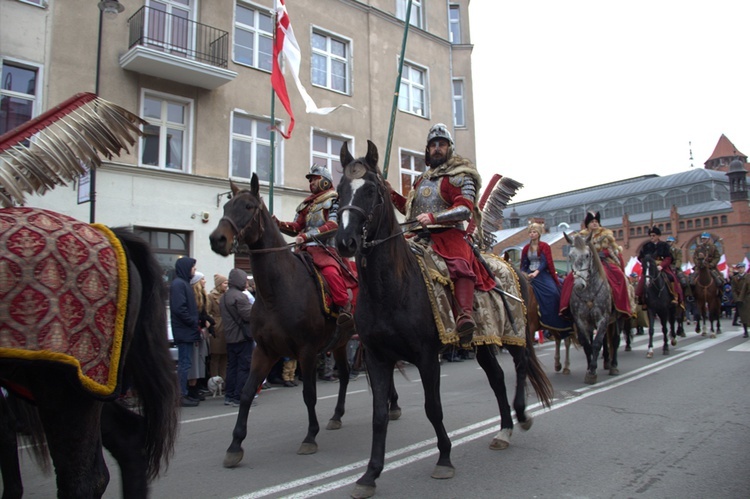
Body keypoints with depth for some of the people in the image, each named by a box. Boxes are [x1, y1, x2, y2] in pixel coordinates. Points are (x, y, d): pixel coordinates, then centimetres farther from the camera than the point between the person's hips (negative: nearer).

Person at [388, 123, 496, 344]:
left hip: (448, 234, -7)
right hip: (419, 236, 7)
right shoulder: (422, 179, 27)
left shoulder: (459, 176, 5)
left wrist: (433, 217, -22)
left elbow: (466, 208, -11)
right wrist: (391, 194, 20)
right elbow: (409, 208, 36)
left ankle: (465, 315, -51)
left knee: (460, 265, -34)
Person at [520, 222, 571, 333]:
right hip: (530, 275, 4)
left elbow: (545, 262, -12)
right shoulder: (526, 248, 11)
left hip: (542, 274, -4)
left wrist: (536, 272, -26)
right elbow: (524, 264, 13)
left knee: (553, 291, -25)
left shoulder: (544, 246, -1)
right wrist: (523, 274, -6)